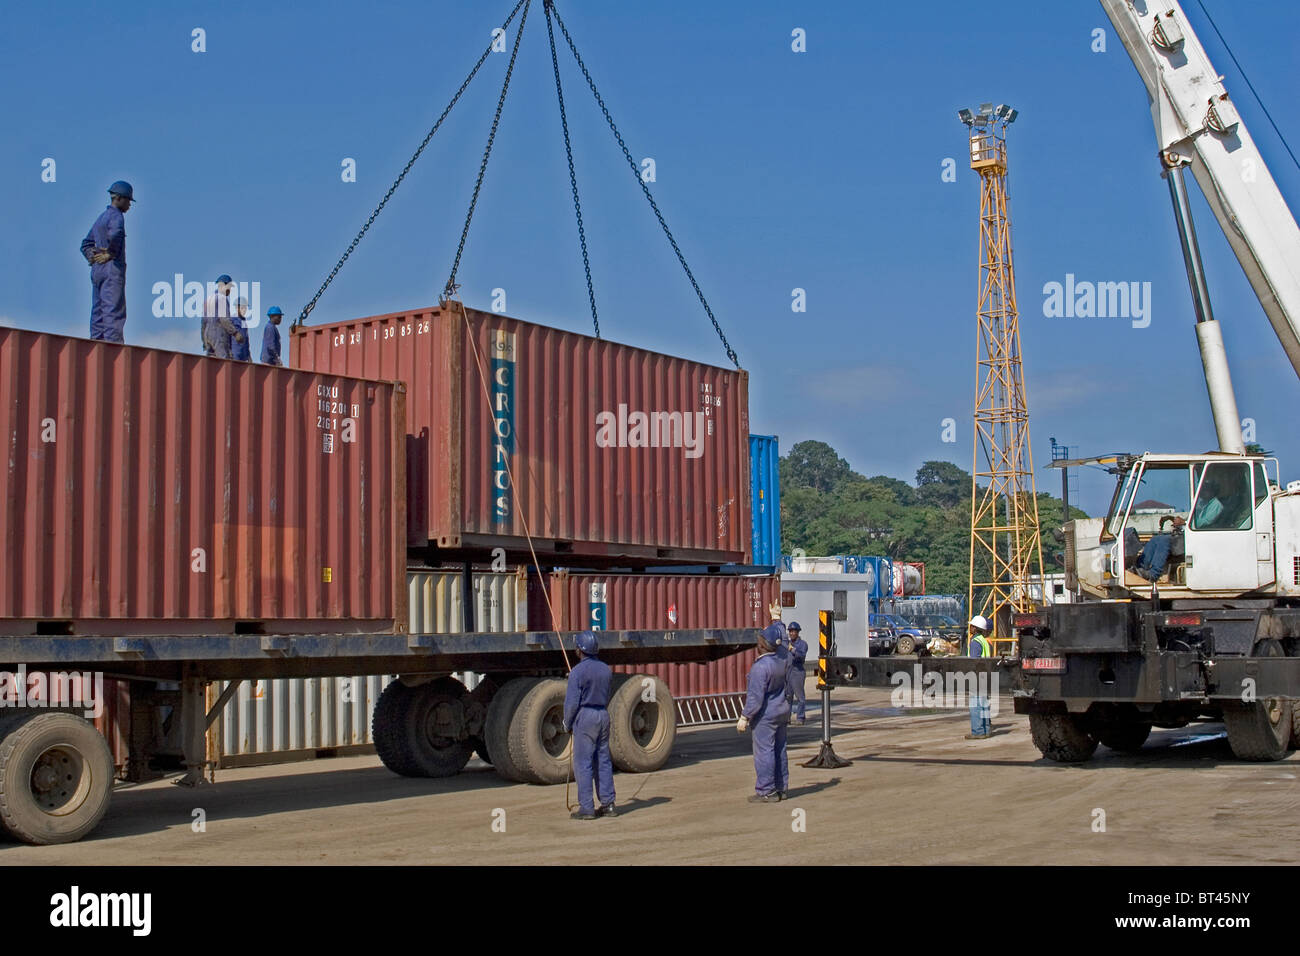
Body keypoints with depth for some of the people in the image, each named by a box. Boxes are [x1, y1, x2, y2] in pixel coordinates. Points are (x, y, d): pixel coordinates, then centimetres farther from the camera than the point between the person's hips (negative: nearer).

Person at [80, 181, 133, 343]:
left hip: (96, 269, 9)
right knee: (114, 311, -12)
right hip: (112, 270, -9)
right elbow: (115, 235, -29)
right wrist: (110, 254, -19)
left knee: (98, 312, 8)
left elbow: (86, 243, 27)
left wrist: (91, 256, 12)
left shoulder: (101, 217, 22)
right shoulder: (116, 216, -7)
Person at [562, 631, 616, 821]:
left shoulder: (577, 672, -13)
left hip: (585, 717, -6)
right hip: (604, 715, 6)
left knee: (583, 763, -2)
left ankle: (586, 807, -4)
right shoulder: (606, 669, 7)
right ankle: (608, 804, 12)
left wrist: (568, 724, 0)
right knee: (603, 761, 11)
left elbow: (572, 702, -13)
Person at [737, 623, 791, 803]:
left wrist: (745, 717, -14)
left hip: (766, 715, -9)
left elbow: (756, 697, -22)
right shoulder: (783, 661, 2)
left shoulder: (760, 667, -22)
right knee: (779, 751, 13)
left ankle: (766, 791, -2)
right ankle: (780, 788, 20)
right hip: (782, 712, 9)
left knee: (764, 751, -3)